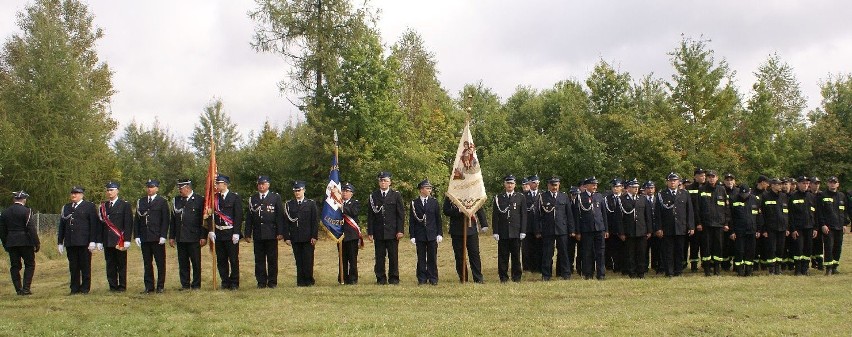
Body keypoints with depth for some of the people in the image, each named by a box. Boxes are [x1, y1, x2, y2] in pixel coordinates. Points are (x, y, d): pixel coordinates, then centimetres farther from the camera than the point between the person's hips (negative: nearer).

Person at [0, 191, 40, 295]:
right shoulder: (26, 211, -9)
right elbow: (31, 228, -13)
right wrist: (37, 243, -10)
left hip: (11, 243, 5)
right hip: (25, 242, -5)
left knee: (15, 266, 9)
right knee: (29, 264, 4)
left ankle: (18, 289, 9)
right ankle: (26, 288, -5)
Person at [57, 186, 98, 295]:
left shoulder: (89, 206, 2)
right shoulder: (66, 207, 16)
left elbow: (93, 224, -4)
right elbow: (61, 226, 16)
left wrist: (92, 241, -11)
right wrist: (60, 242, 11)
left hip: (84, 242, -4)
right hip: (70, 243, 4)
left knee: (85, 266, 1)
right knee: (73, 267, 6)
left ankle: (85, 288, 8)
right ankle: (74, 289, 12)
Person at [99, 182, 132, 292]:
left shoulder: (125, 205, 1)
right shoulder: (103, 206, 15)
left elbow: (128, 223, -4)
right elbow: (101, 223, 14)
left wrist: (127, 240, -11)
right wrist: (100, 241, 9)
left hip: (120, 240, -4)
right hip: (107, 241, 4)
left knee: (121, 264, 0)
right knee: (110, 264, 5)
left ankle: (122, 286, 5)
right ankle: (113, 286, 10)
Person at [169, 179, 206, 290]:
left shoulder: (200, 200, -2)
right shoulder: (176, 200, 12)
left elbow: (204, 220, -3)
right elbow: (173, 220, 13)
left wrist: (203, 237, -8)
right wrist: (171, 236, 8)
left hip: (194, 238, -4)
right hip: (180, 238, 4)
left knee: (196, 263, 1)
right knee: (183, 263, 7)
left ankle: (196, 284, 10)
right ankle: (185, 284, 15)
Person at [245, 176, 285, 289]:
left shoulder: (276, 197, 4)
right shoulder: (252, 199, 11)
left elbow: (280, 216, 1)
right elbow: (249, 217, 10)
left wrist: (280, 232, -7)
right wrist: (248, 234, 4)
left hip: (271, 234, -2)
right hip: (258, 235, 2)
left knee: (272, 259, 2)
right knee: (259, 259, 4)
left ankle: (272, 282, 10)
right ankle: (261, 282, 11)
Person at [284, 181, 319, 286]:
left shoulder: (311, 204, 5)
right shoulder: (289, 205, 9)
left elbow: (315, 221, 1)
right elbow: (286, 222, 7)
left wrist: (314, 236, -7)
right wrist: (286, 237, -1)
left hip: (308, 238, -2)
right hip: (295, 238, 2)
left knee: (308, 260, -2)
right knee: (299, 261, 3)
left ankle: (309, 280, 9)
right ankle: (301, 281, 9)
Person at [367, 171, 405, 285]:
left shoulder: (396, 195, 5)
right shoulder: (373, 196, 8)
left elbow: (401, 214, 3)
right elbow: (370, 215, 6)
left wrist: (400, 230, -5)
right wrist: (370, 232, 0)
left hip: (392, 232, -1)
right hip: (378, 232, 1)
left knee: (393, 256, 2)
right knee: (379, 257, 2)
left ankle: (394, 278, 10)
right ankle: (381, 278, 10)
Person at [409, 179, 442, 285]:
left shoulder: (434, 202, 5)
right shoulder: (414, 203, 2)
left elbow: (438, 219, 6)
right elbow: (412, 220, 2)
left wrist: (440, 234, 0)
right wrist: (412, 236, -3)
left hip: (432, 234, 1)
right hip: (420, 235, -1)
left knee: (432, 258, 4)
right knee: (421, 258, 4)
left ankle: (433, 279, 12)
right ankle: (422, 279, 12)